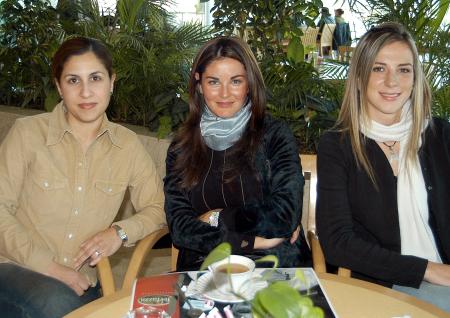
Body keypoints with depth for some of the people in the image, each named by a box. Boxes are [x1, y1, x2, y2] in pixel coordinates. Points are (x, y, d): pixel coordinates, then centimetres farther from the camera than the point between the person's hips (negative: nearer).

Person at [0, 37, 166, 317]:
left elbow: (158, 208, 8)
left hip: (79, 282, 3)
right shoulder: (28, 133, -6)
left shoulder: (127, 144, 2)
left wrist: (121, 232, -12)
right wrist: (50, 267, -15)